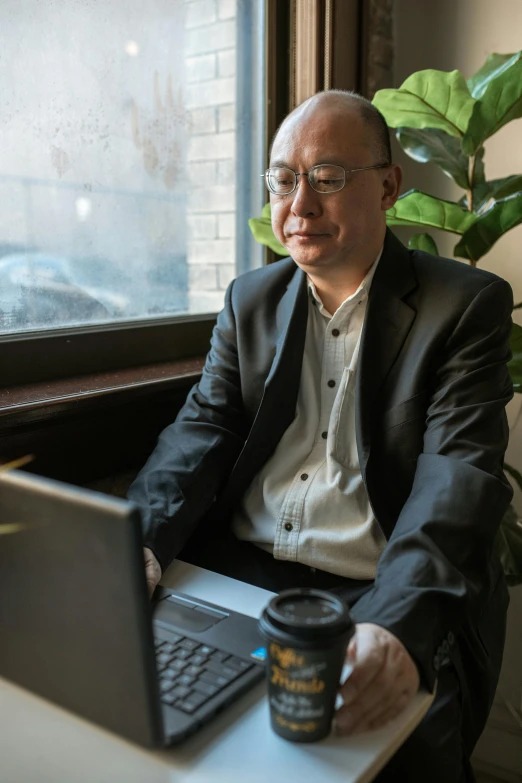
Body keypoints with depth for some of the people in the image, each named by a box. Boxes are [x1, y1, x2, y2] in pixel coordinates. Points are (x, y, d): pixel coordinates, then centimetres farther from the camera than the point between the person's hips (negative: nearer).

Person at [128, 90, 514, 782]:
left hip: (385, 596, -3)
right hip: (236, 574, 4)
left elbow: (459, 473, -14)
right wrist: (139, 545, -16)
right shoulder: (251, 299, 11)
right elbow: (203, 431, 3)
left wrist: (397, 627, -30)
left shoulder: (467, 304, -2)